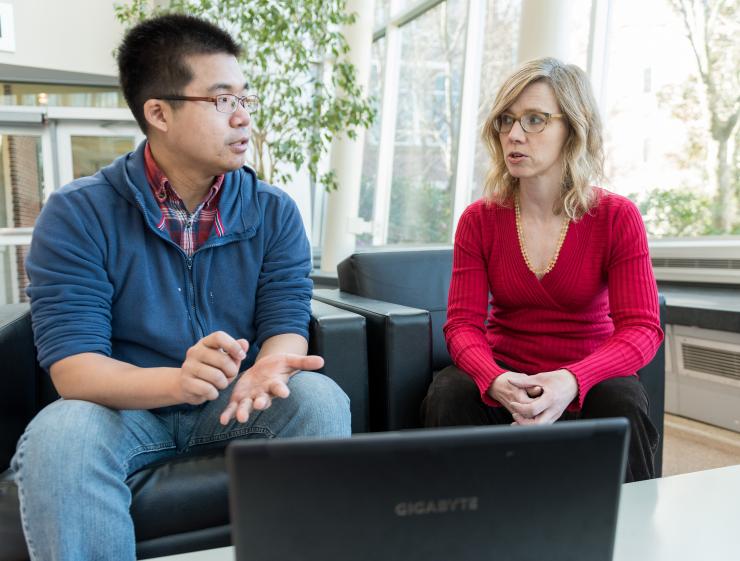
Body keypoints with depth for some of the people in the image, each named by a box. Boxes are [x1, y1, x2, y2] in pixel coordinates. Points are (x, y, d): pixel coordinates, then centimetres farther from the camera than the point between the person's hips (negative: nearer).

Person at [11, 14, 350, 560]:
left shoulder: (274, 212, -3)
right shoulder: (77, 214, -11)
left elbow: (286, 324, -8)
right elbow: (73, 366, -18)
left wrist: (268, 366, -34)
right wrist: (177, 381, -39)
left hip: (236, 406, 2)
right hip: (125, 406, -1)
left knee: (319, 399, -26)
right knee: (59, 434, -33)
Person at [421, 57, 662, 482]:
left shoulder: (618, 218, -8)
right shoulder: (479, 220, -4)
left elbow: (642, 328, -14)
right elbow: (463, 323, -9)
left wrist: (573, 380, -34)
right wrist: (496, 381, -31)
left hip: (588, 377, 0)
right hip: (505, 372, 1)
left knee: (622, 406, -32)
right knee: (449, 396, -28)